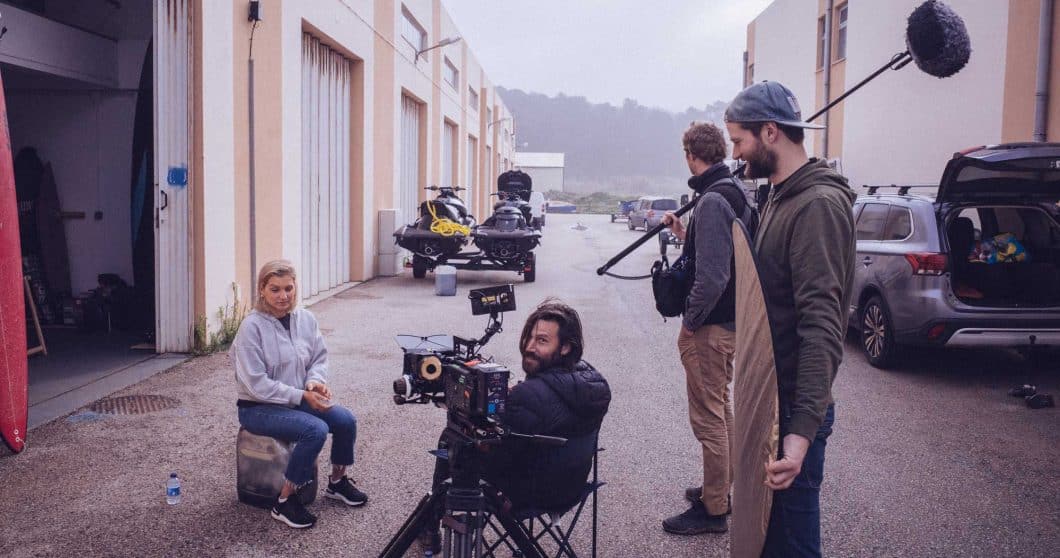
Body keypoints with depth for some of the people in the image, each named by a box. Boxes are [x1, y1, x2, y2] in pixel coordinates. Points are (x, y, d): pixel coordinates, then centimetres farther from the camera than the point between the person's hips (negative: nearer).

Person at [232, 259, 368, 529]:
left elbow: (320, 359, 9)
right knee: (316, 430, -29)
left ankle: (337, 481, 12)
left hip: (299, 399, 6)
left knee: (346, 420, -14)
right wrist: (302, 396, -23)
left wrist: (316, 382, -13)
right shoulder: (252, 326, -19)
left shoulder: (306, 319, -2)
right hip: (258, 407, -6)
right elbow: (257, 384, -21)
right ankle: (285, 502, -13)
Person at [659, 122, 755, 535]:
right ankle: (721, 487, 36)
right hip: (729, 321, 10)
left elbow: (712, 276, -27)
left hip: (709, 327, -10)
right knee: (720, 408, 22)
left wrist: (691, 322, -17)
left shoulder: (712, 200, -20)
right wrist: (684, 233, 16)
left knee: (709, 417, 0)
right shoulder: (735, 194, 10)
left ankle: (712, 509, 10)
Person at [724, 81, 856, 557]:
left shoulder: (818, 204, -19)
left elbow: (821, 327, -28)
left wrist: (801, 430, -33)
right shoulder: (780, 196, 12)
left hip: (792, 406, -10)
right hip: (768, 396, 10)